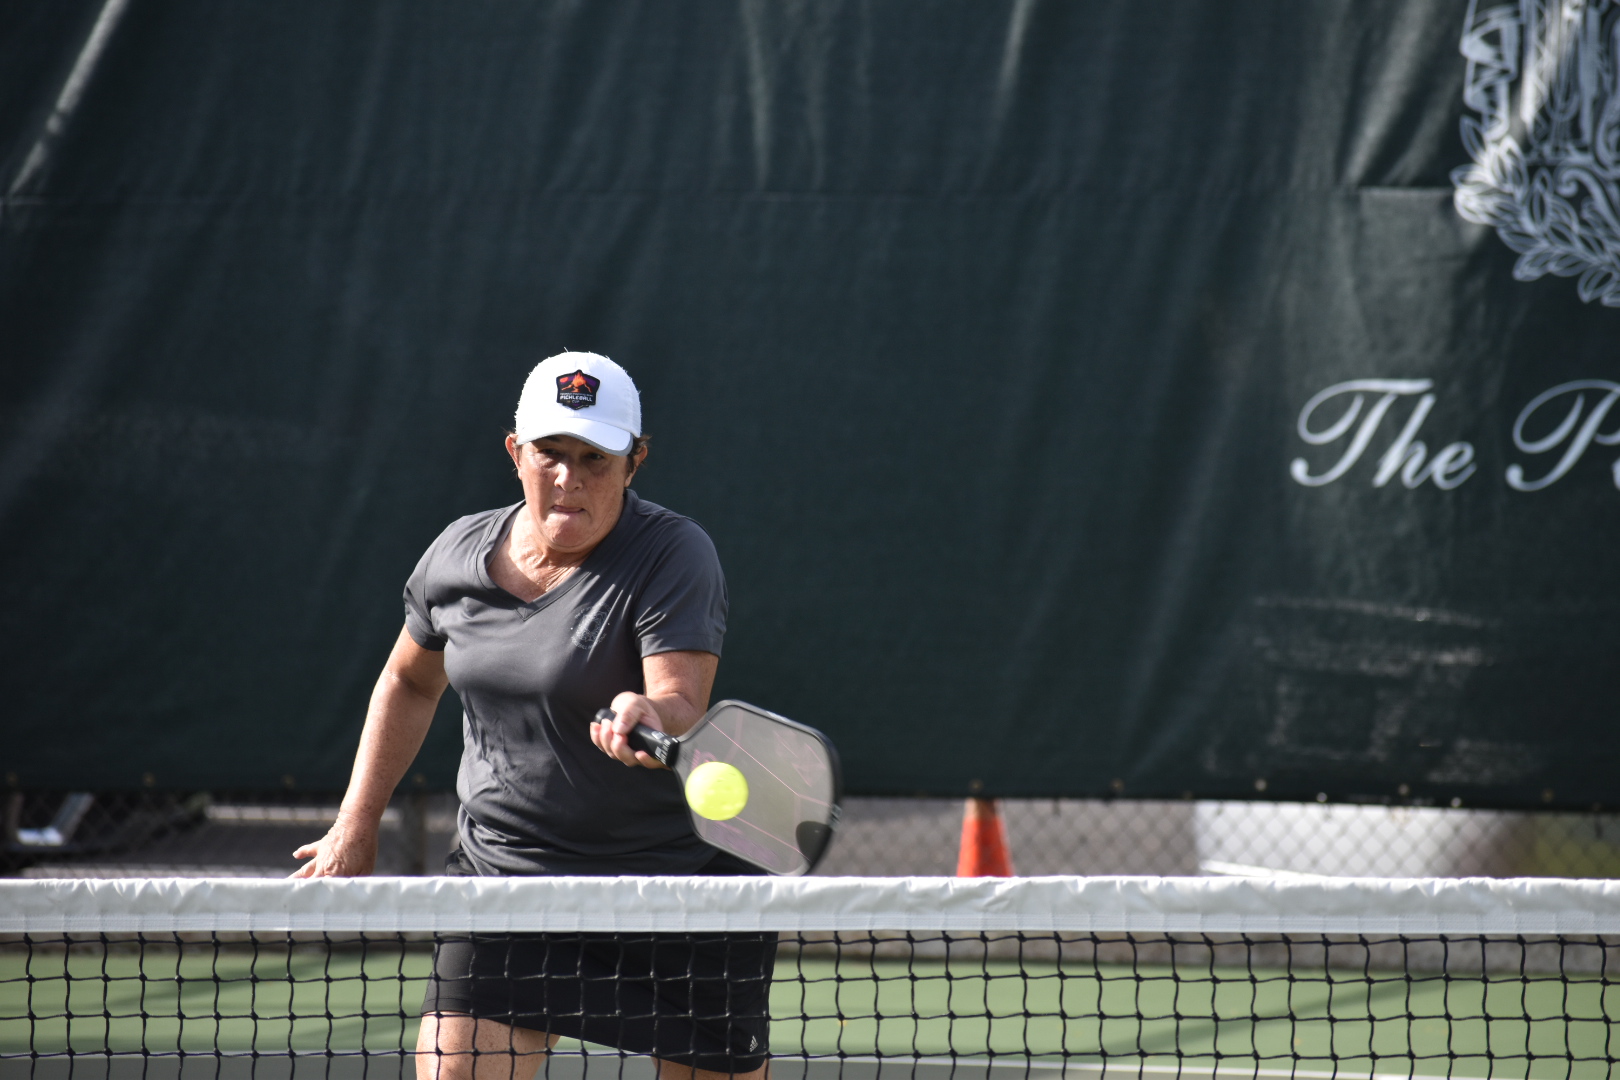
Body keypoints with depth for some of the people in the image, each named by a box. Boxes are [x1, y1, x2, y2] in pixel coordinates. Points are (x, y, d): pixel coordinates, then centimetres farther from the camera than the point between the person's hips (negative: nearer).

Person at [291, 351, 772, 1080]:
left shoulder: (672, 556, -14)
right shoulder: (459, 555, 2)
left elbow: (683, 708, -27)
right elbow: (409, 680, 21)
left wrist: (651, 717, -51)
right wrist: (357, 824, 19)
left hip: (672, 875, -4)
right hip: (500, 868, 4)